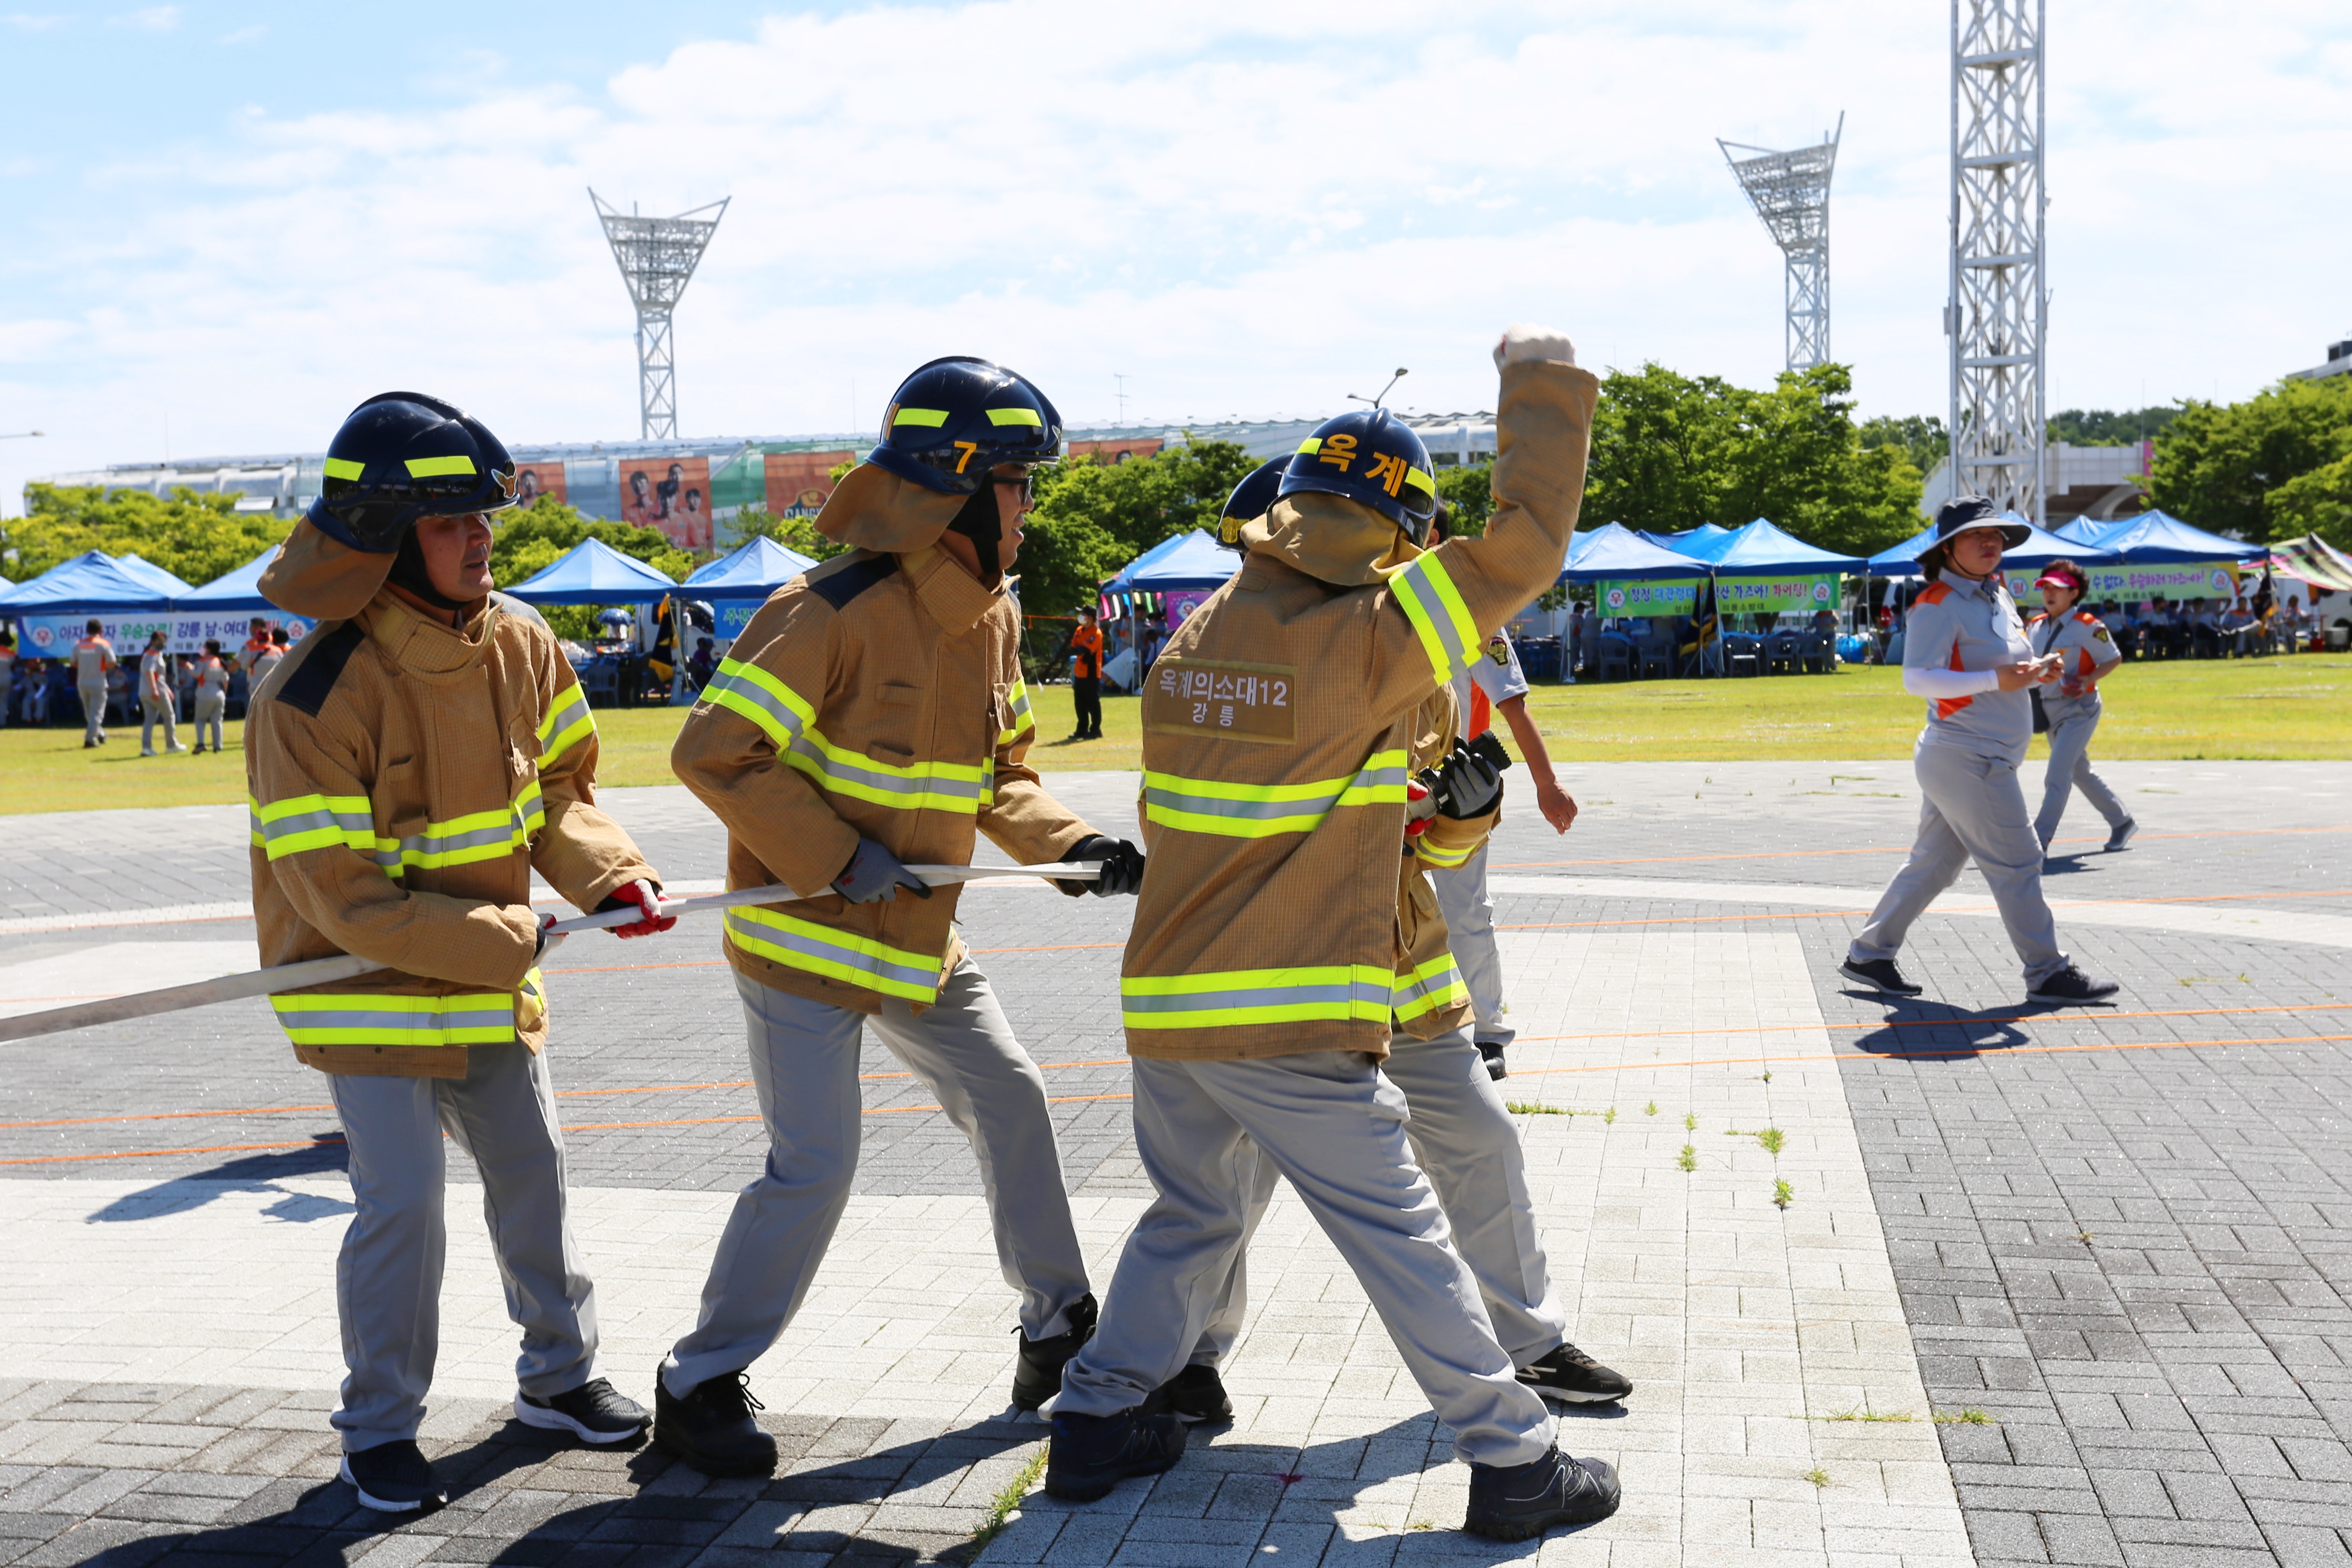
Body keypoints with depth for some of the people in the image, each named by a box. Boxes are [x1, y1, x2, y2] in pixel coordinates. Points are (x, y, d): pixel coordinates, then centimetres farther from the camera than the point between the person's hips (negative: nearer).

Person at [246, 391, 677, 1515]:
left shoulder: (516, 642, -7)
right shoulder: (310, 700, -26)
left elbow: (559, 783, 6)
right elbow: (345, 900, -24)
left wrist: (607, 874, -13)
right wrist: (509, 944, -23)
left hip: (494, 975, 6)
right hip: (364, 982, -6)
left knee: (532, 1169, 14)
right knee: (402, 1202, -7)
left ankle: (557, 1376, 33)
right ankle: (379, 1429, 14)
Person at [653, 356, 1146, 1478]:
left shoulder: (991, 615, 4)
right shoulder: (834, 613, -22)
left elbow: (1001, 773, 13)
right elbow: (712, 752, -22)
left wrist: (1071, 846, -5)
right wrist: (836, 860, -24)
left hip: (920, 940, 8)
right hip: (805, 933, -8)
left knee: (1011, 1101, 13)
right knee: (814, 1165, -8)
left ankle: (1061, 1328, 31)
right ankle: (701, 1385, 9)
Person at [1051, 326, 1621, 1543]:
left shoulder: (1193, 640, 8)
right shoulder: (1364, 642, -15)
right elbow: (1525, 546, -12)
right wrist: (1544, 383, 0)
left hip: (1163, 999, 7)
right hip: (1286, 1027, -7)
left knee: (1192, 1216, 24)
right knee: (1402, 1239, 3)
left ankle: (1099, 1419, 29)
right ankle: (1514, 1466, 13)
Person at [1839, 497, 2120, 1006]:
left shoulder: (1998, 596, 16)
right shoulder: (1939, 603, -14)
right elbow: (1917, 679, -22)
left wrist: (2036, 672, 5)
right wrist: (1997, 680, -26)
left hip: (1984, 759, 10)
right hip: (1965, 758, -10)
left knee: (1934, 862, 13)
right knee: (2016, 863, -4)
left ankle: (1869, 955, 20)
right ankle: (2048, 974, 4)